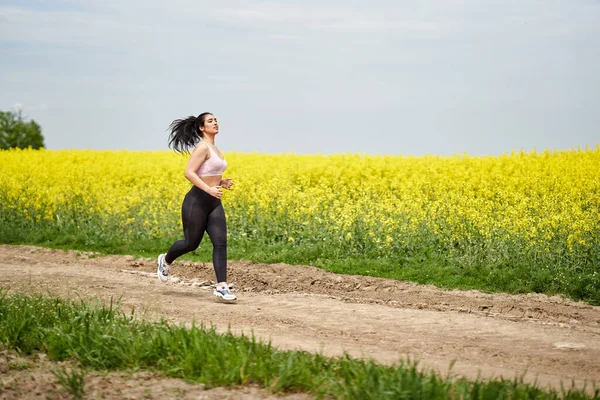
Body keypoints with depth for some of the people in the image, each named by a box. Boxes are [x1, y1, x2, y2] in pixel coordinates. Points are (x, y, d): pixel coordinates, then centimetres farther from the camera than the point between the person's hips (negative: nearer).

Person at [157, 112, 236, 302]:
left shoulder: (214, 149, 15)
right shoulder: (202, 147, -13)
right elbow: (189, 172, -21)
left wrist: (221, 182, 8)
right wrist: (209, 189, -28)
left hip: (214, 203, 8)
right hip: (197, 201, -8)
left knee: (220, 243, -6)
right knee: (191, 243, 6)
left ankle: (221, 287, -10)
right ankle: (166, 260, 36)